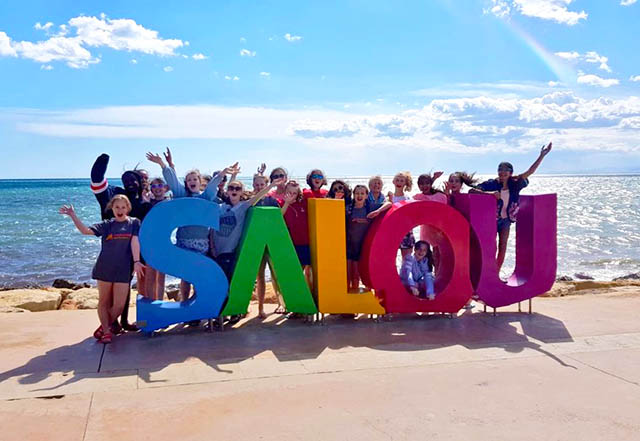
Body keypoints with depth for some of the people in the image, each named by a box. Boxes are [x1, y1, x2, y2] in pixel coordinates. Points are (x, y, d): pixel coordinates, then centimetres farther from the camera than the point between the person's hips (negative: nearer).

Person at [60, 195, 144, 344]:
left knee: (119, 305, -1)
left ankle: (105, 326, 21)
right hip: (104, 268, 2)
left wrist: (136, 262, -16)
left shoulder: (134, 223, 4)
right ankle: (106, 331, 19)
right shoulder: (106, 225, 7)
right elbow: (86, 231, -4)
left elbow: (135, 242, -5)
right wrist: (73, 216, -15)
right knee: (104, 302, 7)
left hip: (123, 270, -1)